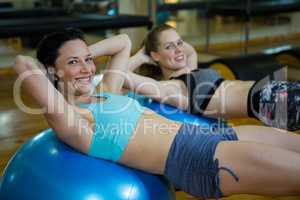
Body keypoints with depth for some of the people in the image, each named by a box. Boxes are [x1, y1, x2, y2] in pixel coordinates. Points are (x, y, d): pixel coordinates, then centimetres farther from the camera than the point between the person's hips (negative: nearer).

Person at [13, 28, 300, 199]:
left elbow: (123, 42, 29)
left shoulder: (106, 93, 16)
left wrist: (85, 52, 20)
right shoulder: (68, 118, -8)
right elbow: (23, 64, -19)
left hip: (205, 137, 9)